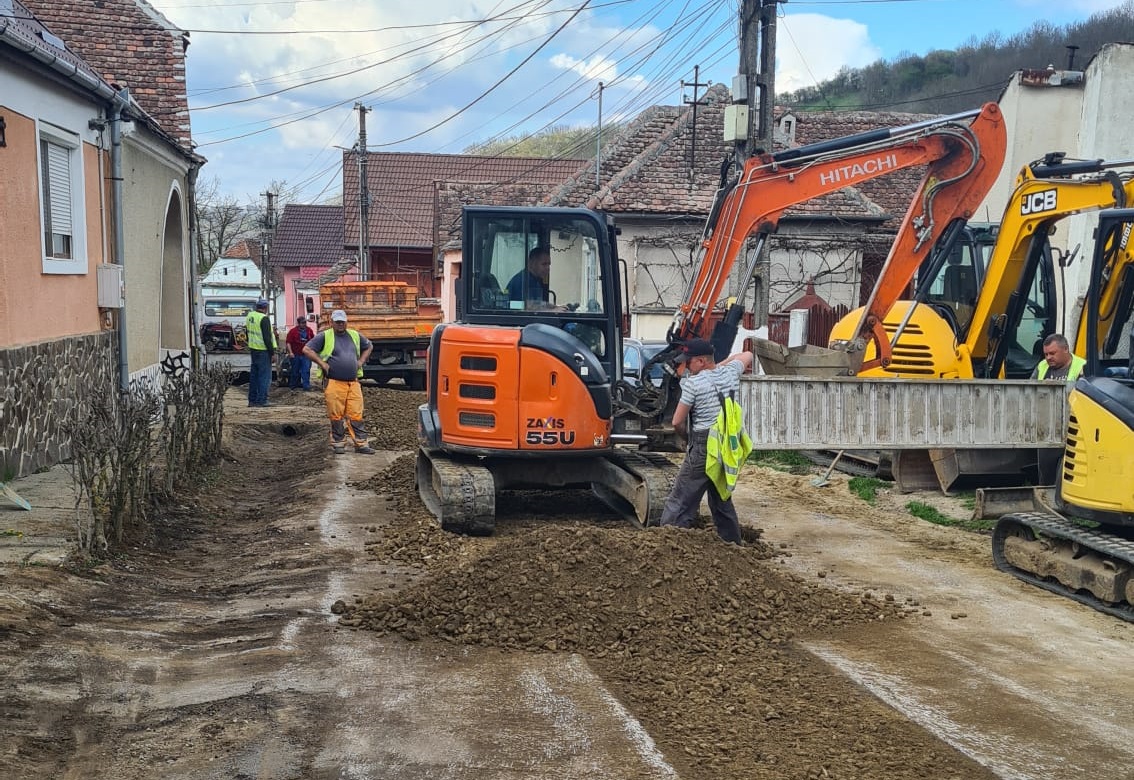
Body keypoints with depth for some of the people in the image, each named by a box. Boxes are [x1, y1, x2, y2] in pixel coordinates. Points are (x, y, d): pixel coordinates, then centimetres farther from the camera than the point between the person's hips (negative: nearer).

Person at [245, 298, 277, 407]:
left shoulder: (250, 316, 9)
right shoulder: (264, 319, -17)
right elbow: (267, 337, -19)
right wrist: (272, 351, -14)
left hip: (253, 349, 9)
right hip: (263, 350, -9)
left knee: (254, 374, 14)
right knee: (264, 375, -4)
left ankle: (252, 399, 18)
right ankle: (261, 400, -6)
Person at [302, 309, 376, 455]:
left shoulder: (355, 335, 15)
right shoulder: (324, 336, 1)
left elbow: (369, 346, 31)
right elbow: (306, 349, -3)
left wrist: (361, 361, 17)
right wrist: (322, 364, -7)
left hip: (353, 383, 4)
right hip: (334, 383, -3)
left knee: (356, 415, 1)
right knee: (336, 416, 0)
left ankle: (361, 444, 4)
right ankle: (338, 444, 10)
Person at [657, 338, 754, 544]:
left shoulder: (693, 382, -13)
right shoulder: (730, 373, 4)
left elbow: (677, 422, -8)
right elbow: (747, 355, 27)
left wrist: (687, 434, 11)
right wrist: (720, 364, 29)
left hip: (703, 449, -7)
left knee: (679, 503, -4)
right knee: (722, 500, 21)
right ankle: (733, 544, 26)